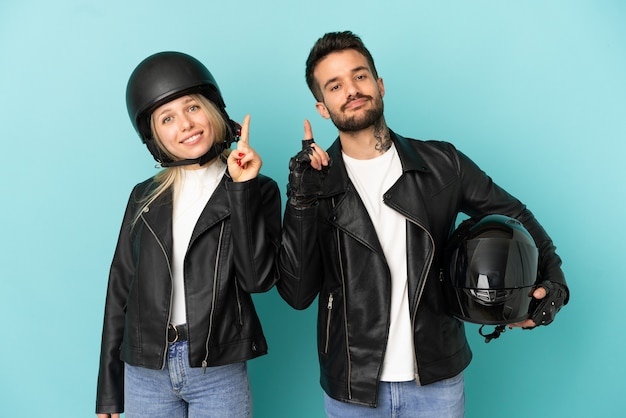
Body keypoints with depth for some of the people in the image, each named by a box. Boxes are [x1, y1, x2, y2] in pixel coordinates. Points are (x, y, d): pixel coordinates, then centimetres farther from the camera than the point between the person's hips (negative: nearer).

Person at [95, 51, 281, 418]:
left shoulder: (257, 189, -2)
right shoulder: (146, 197, 5)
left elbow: (258, 278, -14)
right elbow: (121, 290, 8)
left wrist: (243, 189, -18)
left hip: (218, 375, -2)